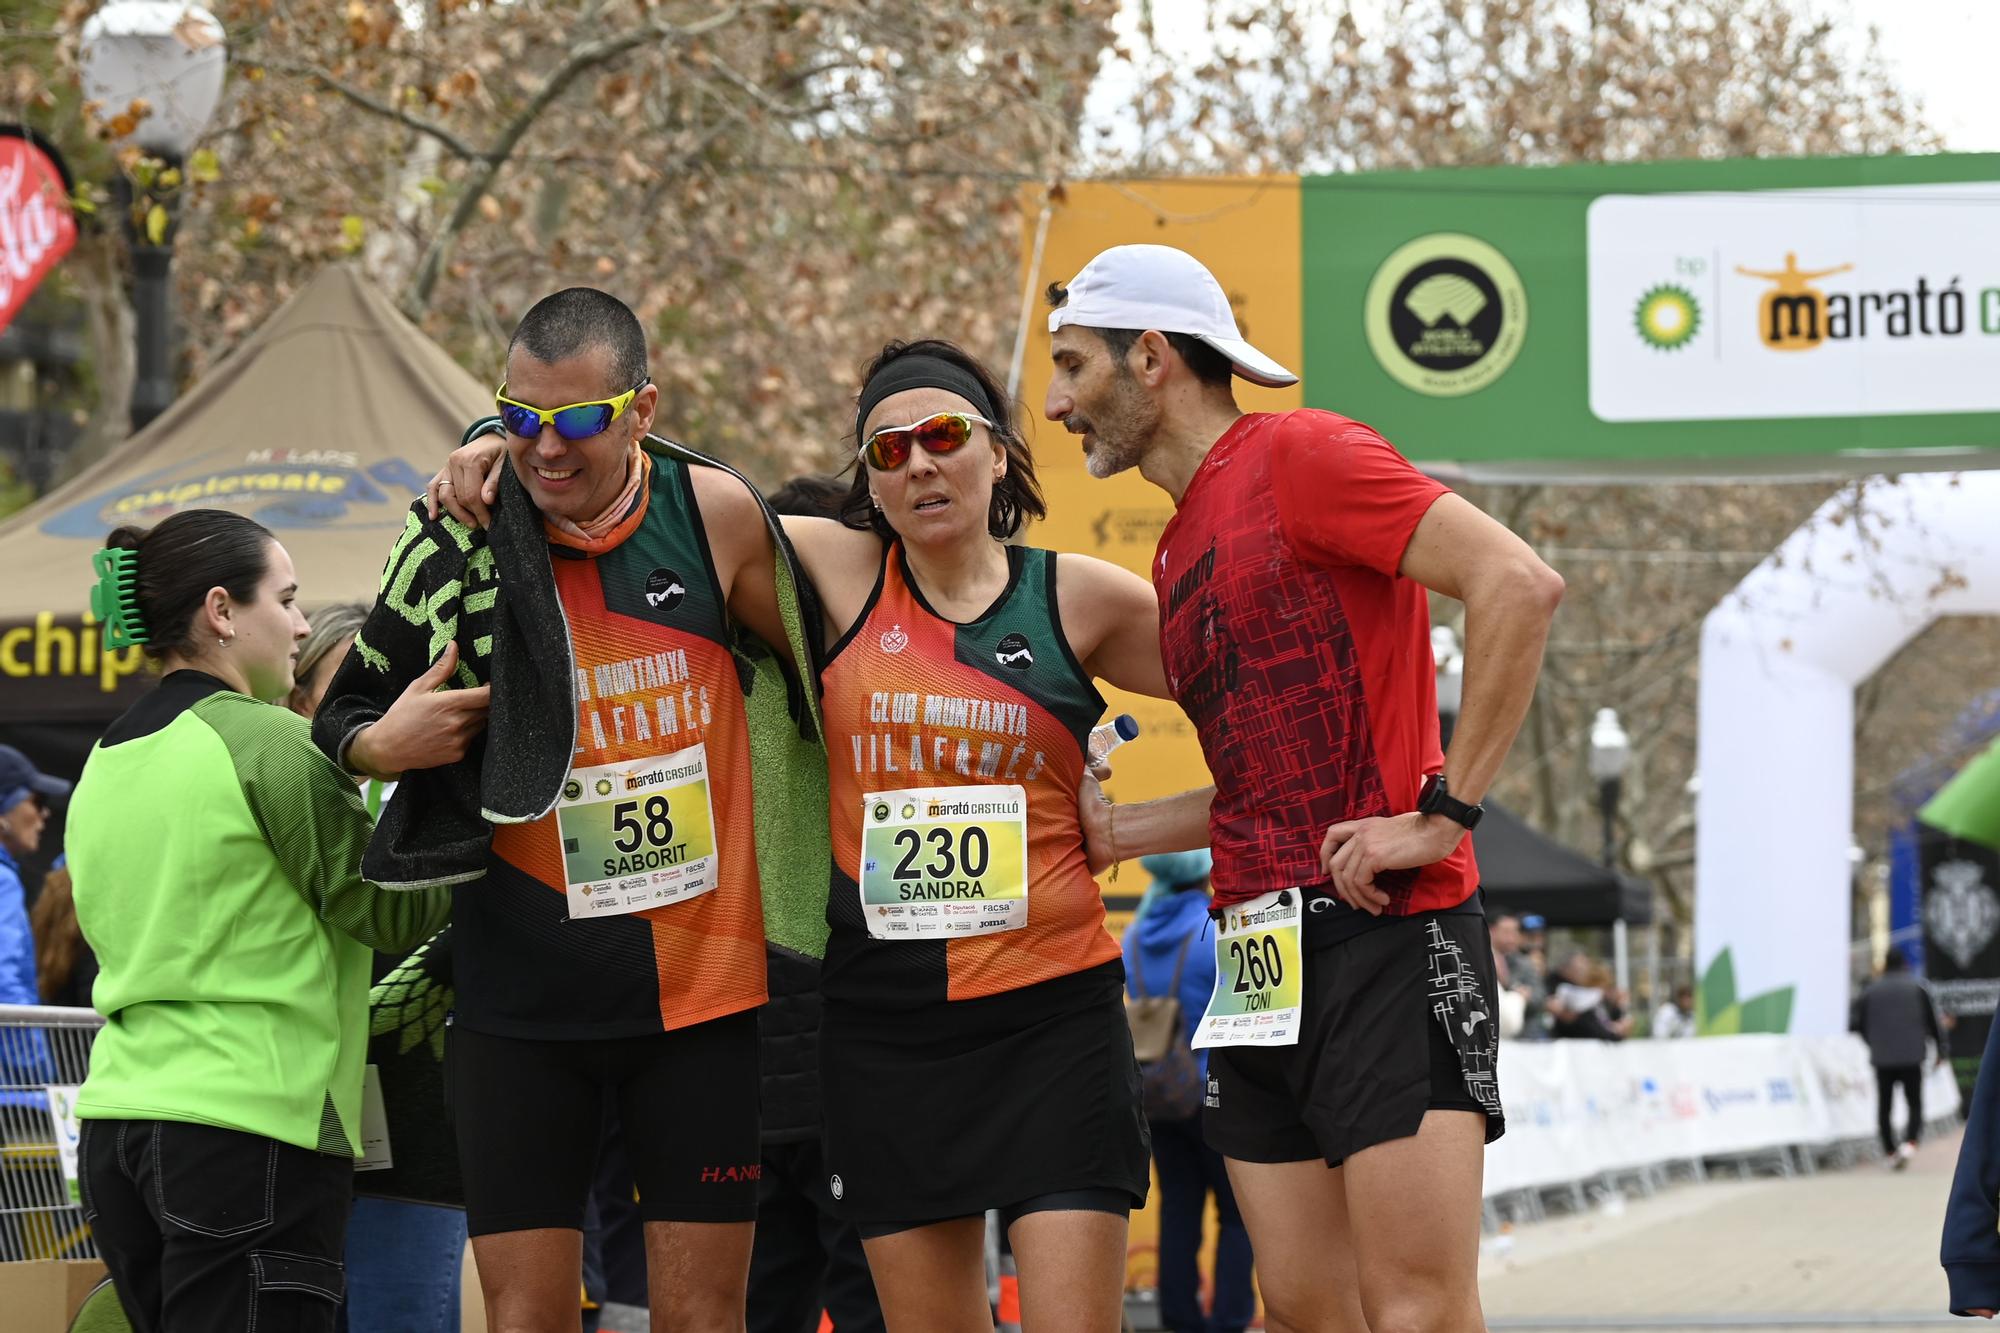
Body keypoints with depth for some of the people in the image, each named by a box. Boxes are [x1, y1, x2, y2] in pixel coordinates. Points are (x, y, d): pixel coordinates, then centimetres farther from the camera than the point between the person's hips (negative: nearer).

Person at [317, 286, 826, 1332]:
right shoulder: (461, 539, -4)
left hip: (702, 975, 0)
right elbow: (344, 710, 8)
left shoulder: (715, 516, -4)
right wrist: (379, 745, -14)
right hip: (521, 990, 0)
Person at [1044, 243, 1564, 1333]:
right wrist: (1104, 831, 18)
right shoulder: (1177, 558, 21)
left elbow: (1518, 584, -17)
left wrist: (1444, 813, -18)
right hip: (1261, 962, 9)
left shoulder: (1300, 458, -6)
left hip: (1386, 935, -9)